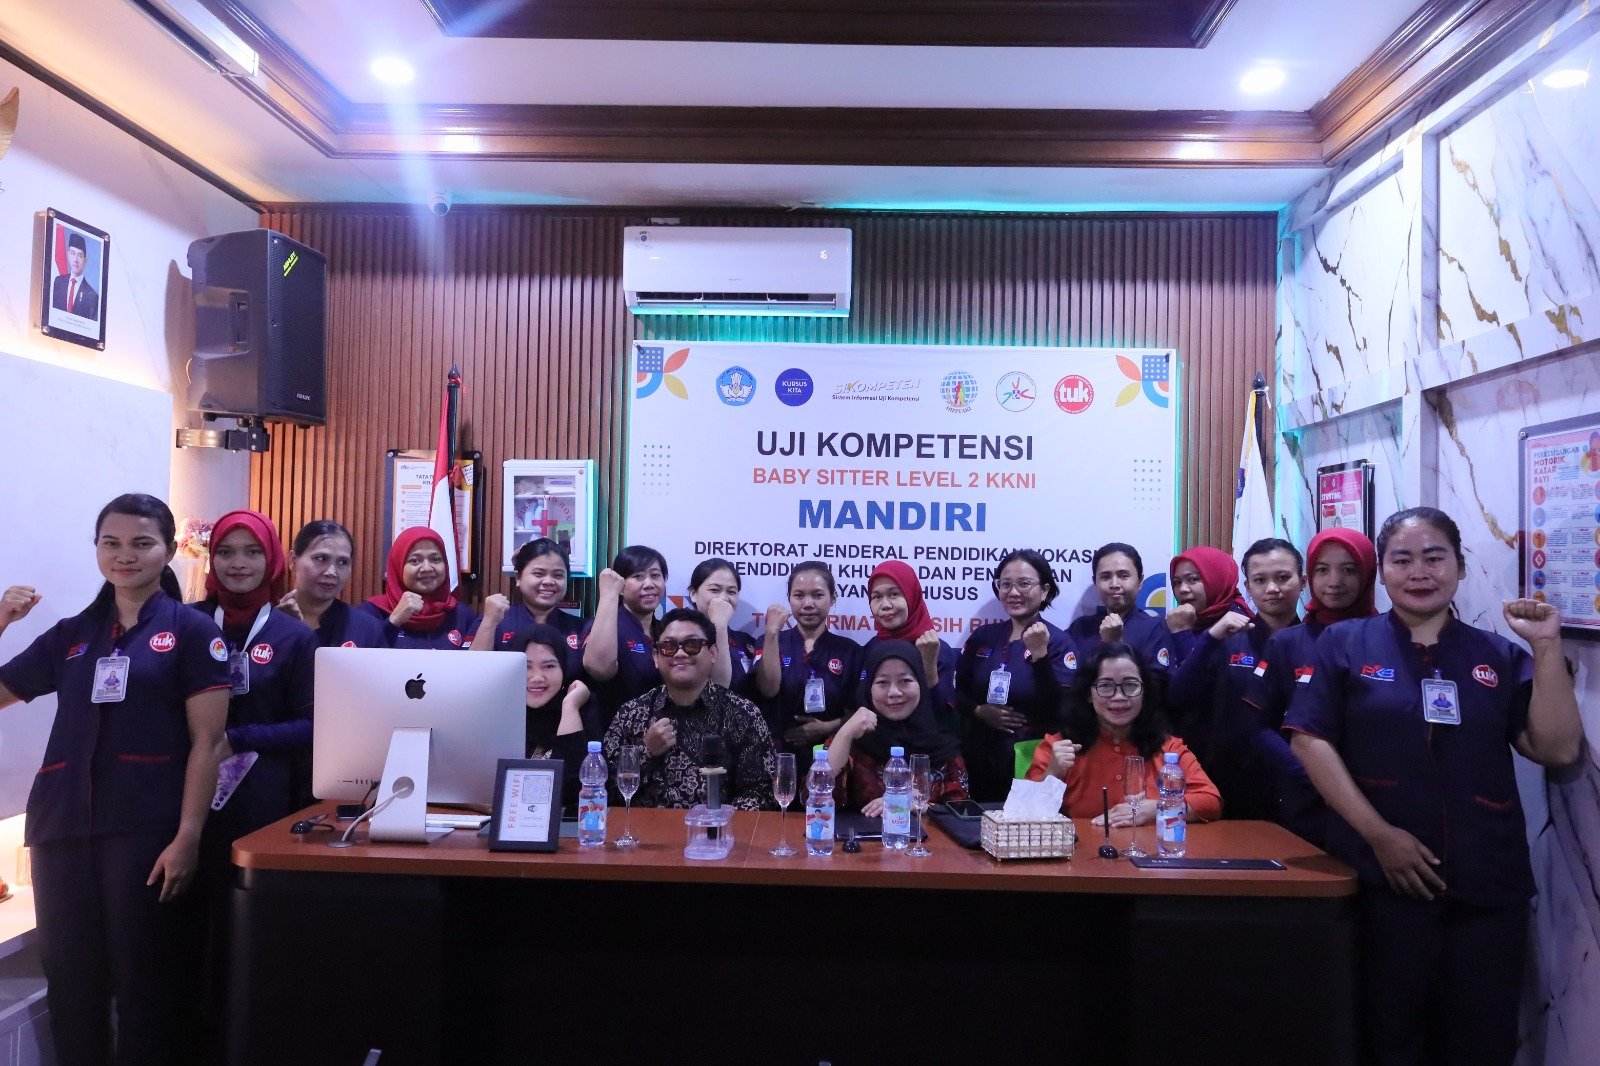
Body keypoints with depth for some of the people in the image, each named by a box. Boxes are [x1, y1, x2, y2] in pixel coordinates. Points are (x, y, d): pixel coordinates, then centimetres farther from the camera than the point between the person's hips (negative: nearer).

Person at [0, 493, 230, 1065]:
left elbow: (206, 742, -6)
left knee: (146, 983, 3)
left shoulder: (192, 630, 0)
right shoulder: (71, 634, 13)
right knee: (70, 981, 12)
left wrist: (187, 837, -14)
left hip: (146, 829, -4)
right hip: (61, 827, 5)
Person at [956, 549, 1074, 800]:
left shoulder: (1058, 641, -6)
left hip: (1033, 763, -3)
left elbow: (1059, 711, -16)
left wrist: (1040, 654, -24)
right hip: (981, 760, 4)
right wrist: (979, 711, -9)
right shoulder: (982, 637, 6)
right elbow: (958, 692, 10)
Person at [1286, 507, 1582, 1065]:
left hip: (1490, 883, 2)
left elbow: (1558, 749, -1)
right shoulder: (1345, 642, 0)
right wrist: (1378, 834, -14)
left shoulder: (1499, 655, 8)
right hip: (1387, 878, -2)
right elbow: (1310, 740, -7)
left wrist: (1547, 647, -7)